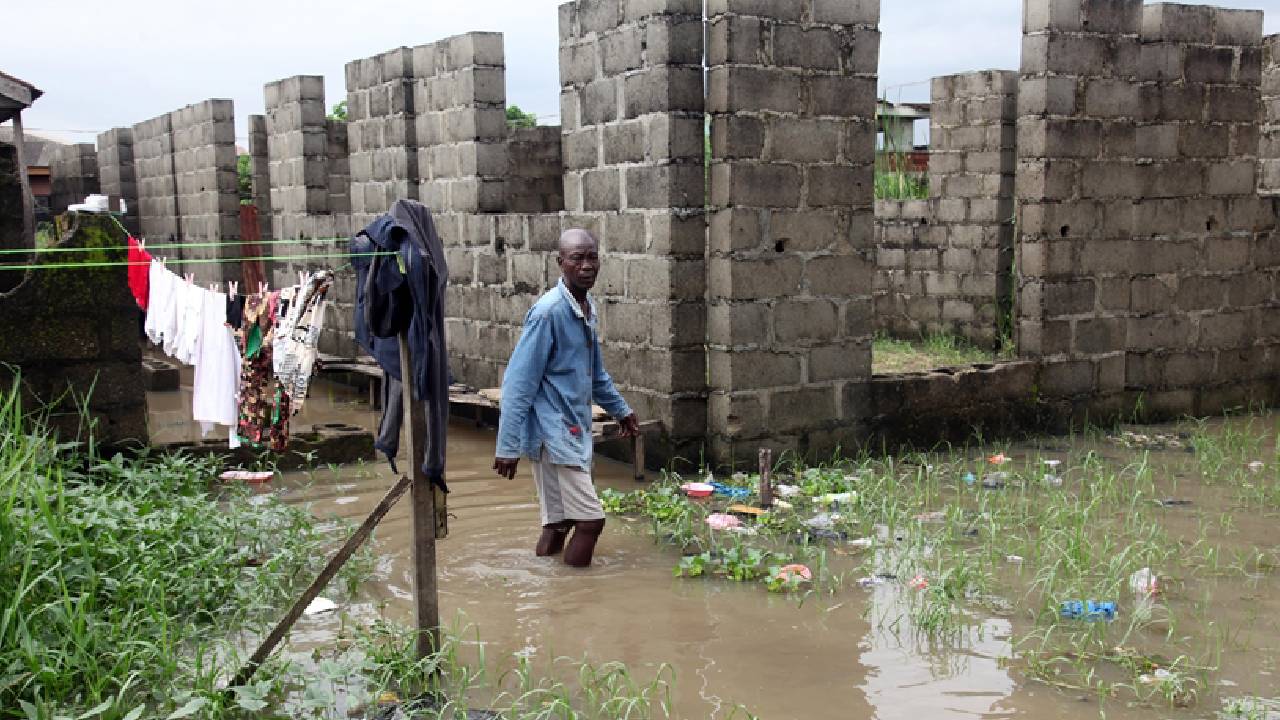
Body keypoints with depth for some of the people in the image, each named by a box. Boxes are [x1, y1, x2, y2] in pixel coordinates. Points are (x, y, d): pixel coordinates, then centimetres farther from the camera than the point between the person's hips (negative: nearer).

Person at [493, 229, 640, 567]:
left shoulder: (588, 309, 10)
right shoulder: (548, 311, -16)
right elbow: (519, 382, -18)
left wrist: (620, 409, 32)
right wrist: (507, 446, -20)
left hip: (575, 431, 8)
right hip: (554, 433, -8)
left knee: (559, 522, 10)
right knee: (590, 519, -9)